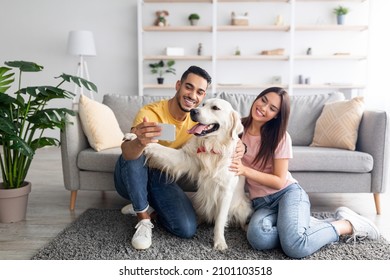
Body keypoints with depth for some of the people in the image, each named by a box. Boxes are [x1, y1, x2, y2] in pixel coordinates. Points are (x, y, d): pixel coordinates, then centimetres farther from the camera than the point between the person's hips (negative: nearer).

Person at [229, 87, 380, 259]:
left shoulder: (280, 136, -8)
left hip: (288, 193, -2)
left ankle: (347, 224, -4)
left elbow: (280, 181, -9)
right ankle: (303, 224, -7)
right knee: (258, 239, -33)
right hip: (261, 202, 3)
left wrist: (245, 171, -22)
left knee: (294, 247, -31)